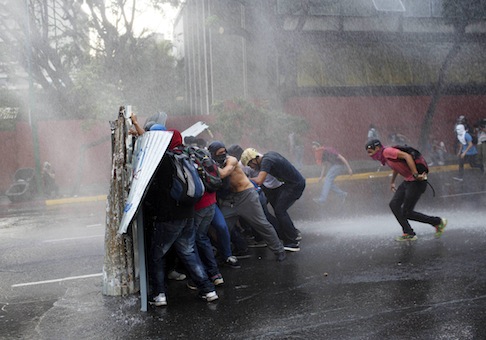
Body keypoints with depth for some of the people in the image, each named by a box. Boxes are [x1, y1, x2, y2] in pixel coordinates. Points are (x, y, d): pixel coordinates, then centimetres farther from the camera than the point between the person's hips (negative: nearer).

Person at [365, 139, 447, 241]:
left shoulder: (387, 152, -15)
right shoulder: (384, 157, 15)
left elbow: (407, 156, -27)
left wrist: (415, 175, -30)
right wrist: (392, 182, 45)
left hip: (417, 182, -10)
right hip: (407, 182, 10)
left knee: (406, 213, -4)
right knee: (394, 204, 7)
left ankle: (438, 222, 13)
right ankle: (408, 234, 13)